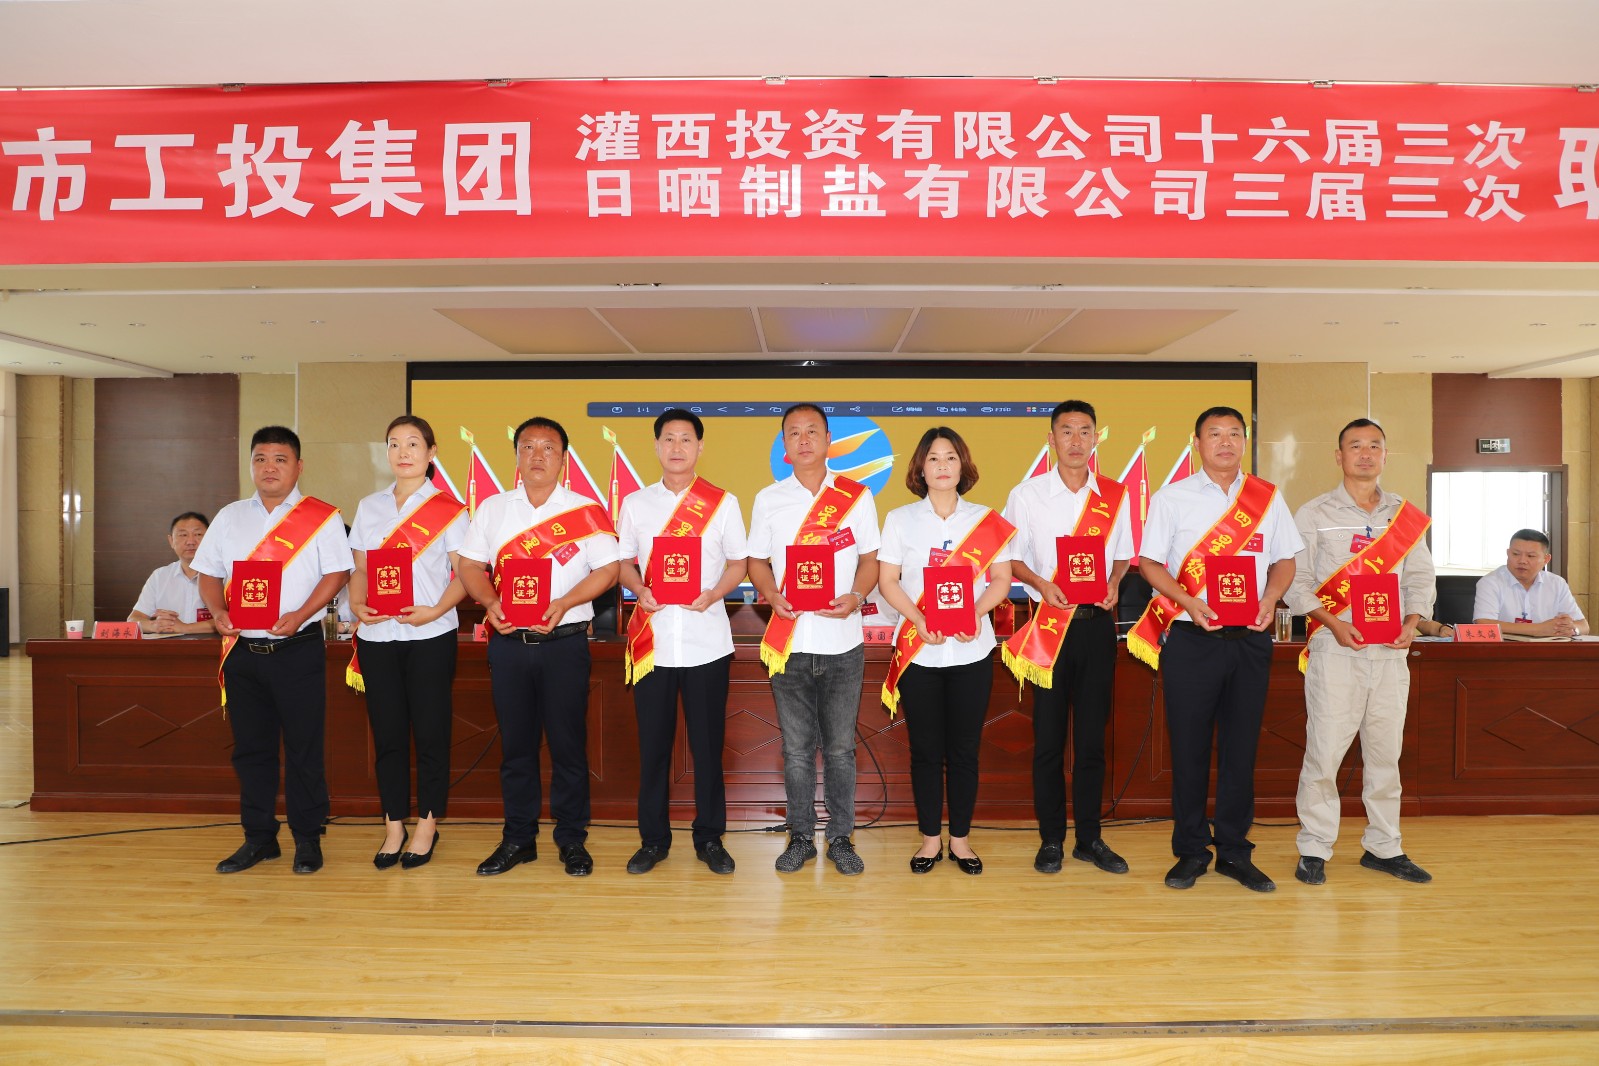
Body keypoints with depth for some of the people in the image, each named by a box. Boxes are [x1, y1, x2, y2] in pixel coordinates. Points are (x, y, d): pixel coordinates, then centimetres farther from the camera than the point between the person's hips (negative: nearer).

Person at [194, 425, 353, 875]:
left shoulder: (321, 516, -1)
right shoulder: (230, 517, 13)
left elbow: (337, 573, -7)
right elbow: (209, 574, 14)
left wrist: (300, 615, -19)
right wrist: (218, 612, -5)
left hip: (298, 649, -5)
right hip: (242, 649, 5)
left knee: (304, 749, 1)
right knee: (250, 748, 12)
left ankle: (308, 839, 14)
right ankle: (259, 838, 24)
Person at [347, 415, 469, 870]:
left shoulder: (448, 509, 0)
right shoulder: (369, 507, 13)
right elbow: (361, 568, 14)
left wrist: (435, 611, -18)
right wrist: (357, 604, -5)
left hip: (430, 636, -4)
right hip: (377, 636, 4)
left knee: (430, 731, 2)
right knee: (387, 732, 8)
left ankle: (427, 826, 15)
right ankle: (393, 828, 19)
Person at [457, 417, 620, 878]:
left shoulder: (586, 511, 0)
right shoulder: (492, 508, 9)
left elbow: (607, 568, -4)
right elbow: (470, 566, 8)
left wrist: (563, 604, -17)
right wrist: (490, 602, -12)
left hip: (564, 641, -2)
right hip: (507, 642, 3)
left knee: (568, 742, 3)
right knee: (515, 742, 10)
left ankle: (572, 839, 17)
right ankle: (518, 838, 23)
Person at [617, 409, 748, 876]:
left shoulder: (723, 502, 4)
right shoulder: (635, 503, 8)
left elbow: (738, 563, 5)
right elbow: (624, 563, 10)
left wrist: (713, 594, -14)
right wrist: (640, 590, -11)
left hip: (707, 641, -1)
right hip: (652, 640, 1)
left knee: (708, 743, 5)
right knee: (653, 743, 7)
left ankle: (710, 838, 19)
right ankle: (653, 839, 20)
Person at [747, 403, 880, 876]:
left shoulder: (857, 496, 3)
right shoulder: (767, 500, 7)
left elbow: (870, 559, 5)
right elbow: (757, 561, 10)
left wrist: (855, 596, -14)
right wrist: (772, 594, -11)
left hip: (843, 642, -1)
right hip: (790, 641, 1)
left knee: (840, 747, 7)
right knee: (797, 748, 8)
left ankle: (841, 838, 21)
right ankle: (801, 837, 22)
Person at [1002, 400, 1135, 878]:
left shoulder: (1115, 496, 7)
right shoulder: (1026, 494, 1)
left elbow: (1122, 556, 15)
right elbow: (1010, 558, 3)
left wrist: (1113, 584, -5)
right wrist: (1040, 583, -15)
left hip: (1097, 623, 2)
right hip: (1049, 623, -2)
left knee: (1092, 736, 7)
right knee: (1049, 736, 3)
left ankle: (1089, 838, 19)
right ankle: (1051, 839, 15)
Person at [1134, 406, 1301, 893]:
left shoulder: (1268, 497, 9)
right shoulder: (1171, 498, 2)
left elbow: (1285, 560, 12)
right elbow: (1150, 563, 0)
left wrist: (1271, 598, -8)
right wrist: (1188, 601, -15)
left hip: (1250, 639, 2)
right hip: (1191, 639, -2)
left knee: (1241, 747, 8)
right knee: (1189, 747, 3)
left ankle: (1234, 851, 20)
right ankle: (1191, 850, 16)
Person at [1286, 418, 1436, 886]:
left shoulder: (1407, 516, 13)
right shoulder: (1314, 514, 1)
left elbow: (1421, 577, 14)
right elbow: (1295, 581, -2)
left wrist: (1413, 621, -3)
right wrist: (1333, 623, -14)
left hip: (1391, 652, 4)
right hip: (1336, 649, -4)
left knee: (1386, 751, 11)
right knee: (1324, 751, -4)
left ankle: (1383, 847, 24)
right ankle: (1314, 850, 6)